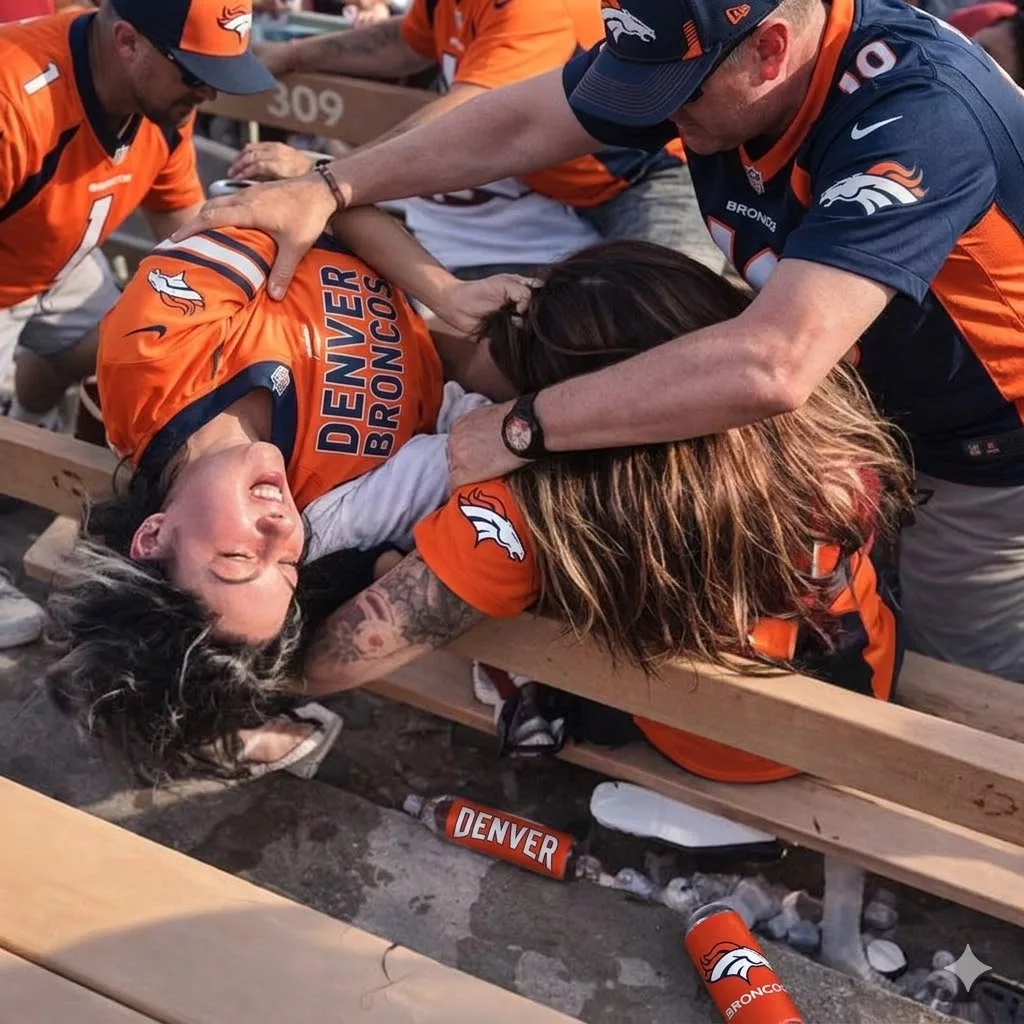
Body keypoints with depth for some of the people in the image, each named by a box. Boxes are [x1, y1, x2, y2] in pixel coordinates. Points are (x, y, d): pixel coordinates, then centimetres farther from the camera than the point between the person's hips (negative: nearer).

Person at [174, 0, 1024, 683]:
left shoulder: (920, 113, -38)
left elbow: (770, 367, -48)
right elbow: (518, 125, -5)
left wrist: (522, 431, -41)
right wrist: (332, 189, -11)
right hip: (845, 409, 6)